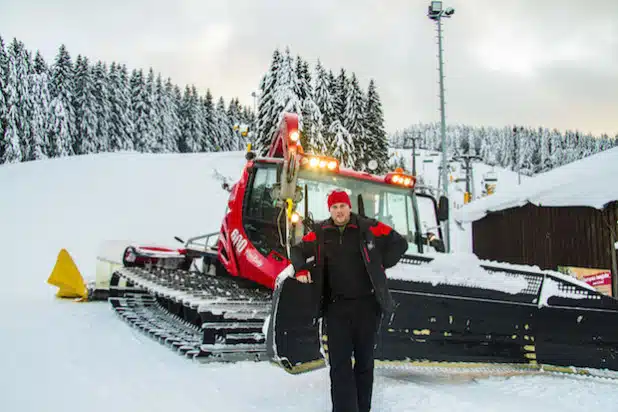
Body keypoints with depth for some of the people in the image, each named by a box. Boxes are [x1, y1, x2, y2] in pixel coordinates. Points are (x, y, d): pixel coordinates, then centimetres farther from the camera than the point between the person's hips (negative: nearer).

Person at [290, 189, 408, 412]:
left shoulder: (368, 227, 0)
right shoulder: (320, 233, 7)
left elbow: (400, 243, 6)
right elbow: (298, 250, 19)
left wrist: (380, 265, 2)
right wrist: (301, 269, 1)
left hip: (367, 304, -1)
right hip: (336, 305, 1)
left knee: (364, 360, 9)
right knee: (339, 362, -5)